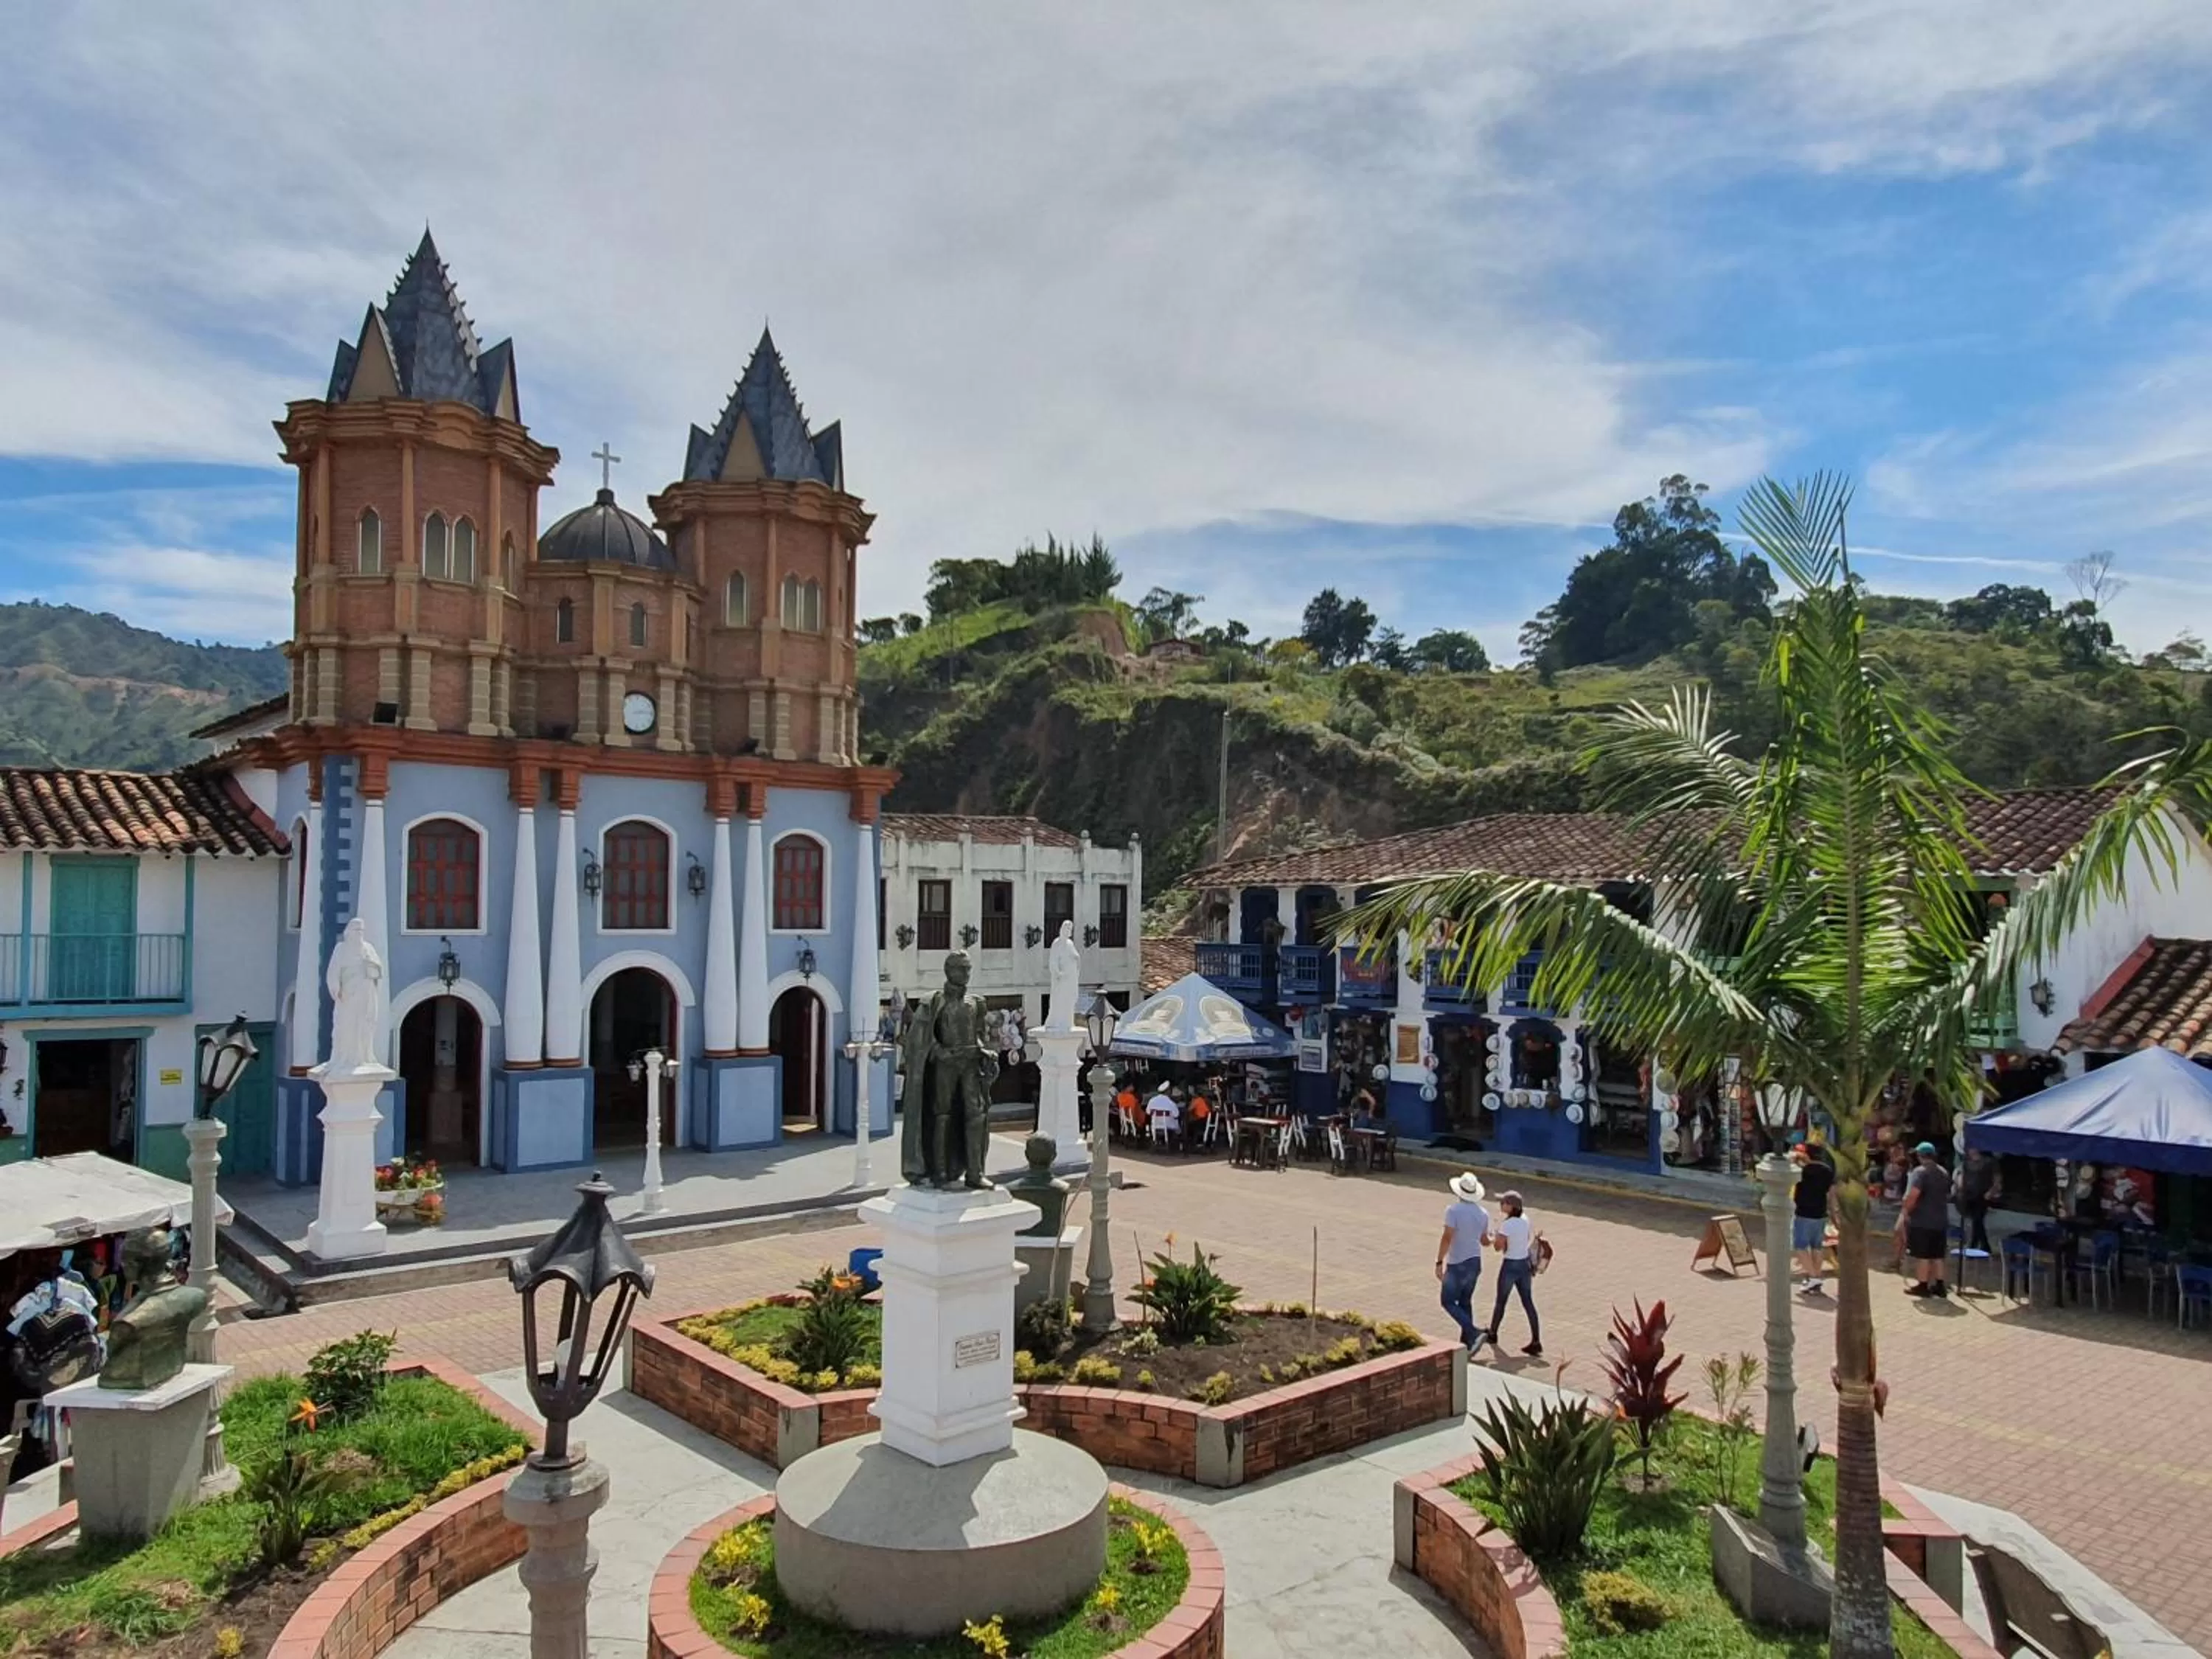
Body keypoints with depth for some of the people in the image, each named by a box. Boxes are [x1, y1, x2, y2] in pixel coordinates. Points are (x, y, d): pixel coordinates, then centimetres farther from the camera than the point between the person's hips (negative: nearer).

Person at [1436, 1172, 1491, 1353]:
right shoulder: (1483, 1213, 3)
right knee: (1465, 1302, 17)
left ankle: (1474, 1333, -11)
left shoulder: (1454, 1210, -17)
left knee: (1448, 1301, 3)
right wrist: (1493, 1238, 38)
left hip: (1457, 1265, -7)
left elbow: (1447, 1238, -22)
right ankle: (1466, 1342, 19)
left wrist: (1439, 1262, -18)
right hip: (1475, 1262, 7)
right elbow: (1484, 1241, 15)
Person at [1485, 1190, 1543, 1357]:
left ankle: (1493, 1333, 32)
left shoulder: (1506, 1225, -22)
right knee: (1528, 1303, 8)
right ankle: (1536, 1342, 5)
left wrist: (1494, 1236, 2)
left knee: (1501, 1301, 14)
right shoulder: (1525, 1220, 1)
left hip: (1510, 1266, -6)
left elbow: (1499, 1247, -17)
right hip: (1525, 1264, 6)